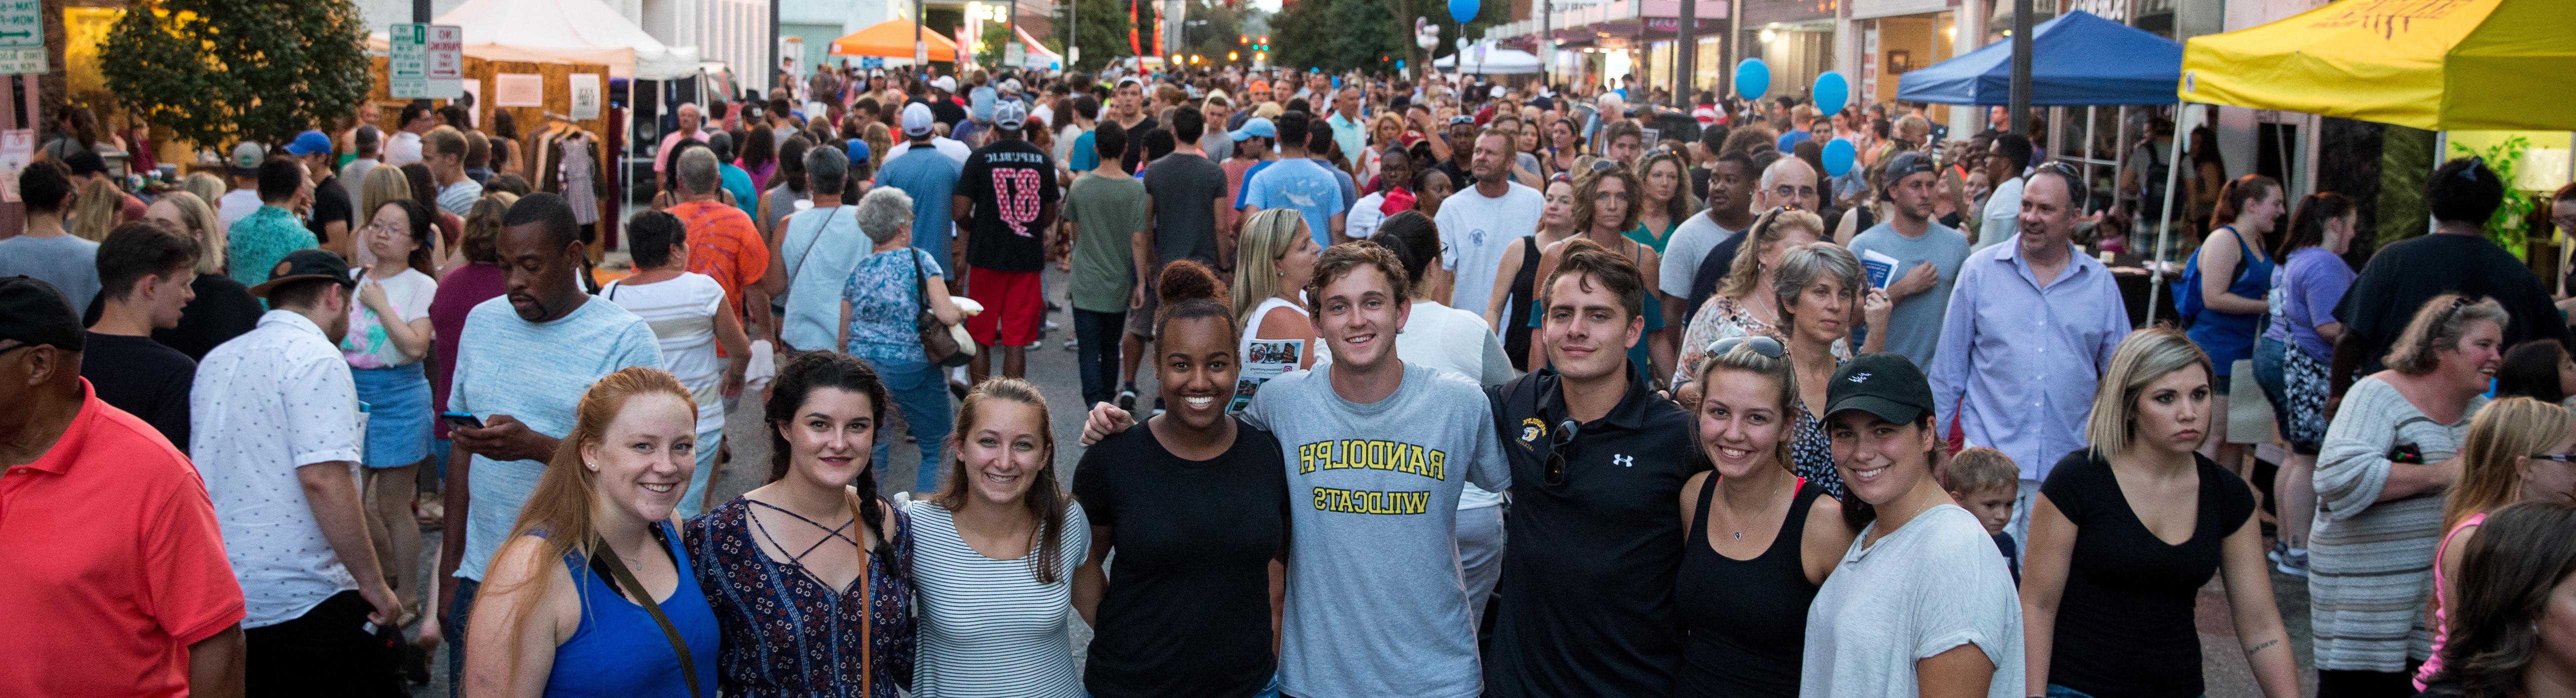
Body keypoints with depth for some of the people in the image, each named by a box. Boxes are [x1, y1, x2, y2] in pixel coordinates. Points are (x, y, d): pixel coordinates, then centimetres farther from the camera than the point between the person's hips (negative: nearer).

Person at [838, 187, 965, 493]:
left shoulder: (857, 272, 6)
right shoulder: (919, 260, -6)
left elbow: (842, 339, 9)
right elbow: (947, 315, -16)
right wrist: (960, 311, 5)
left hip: (863, 372, 4)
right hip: (912, 370, -4)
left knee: (878, 454, 13)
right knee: (936, 450, 8)